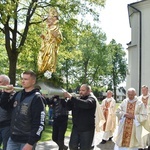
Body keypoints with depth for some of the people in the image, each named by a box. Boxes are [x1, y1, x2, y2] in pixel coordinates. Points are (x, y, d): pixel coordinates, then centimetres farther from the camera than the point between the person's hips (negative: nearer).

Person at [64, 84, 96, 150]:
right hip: (76, 128, 6)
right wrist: (69, 99, -10)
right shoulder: (78, 99, 10)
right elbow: (69, 107, 10)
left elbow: (86, 104, -34)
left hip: (87, 129, -6)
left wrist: (71, 97, -36)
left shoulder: (91, 98, -11)